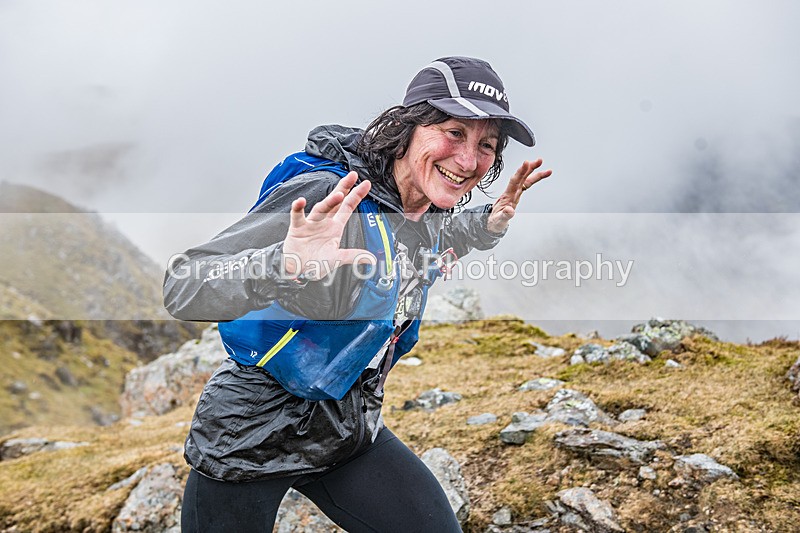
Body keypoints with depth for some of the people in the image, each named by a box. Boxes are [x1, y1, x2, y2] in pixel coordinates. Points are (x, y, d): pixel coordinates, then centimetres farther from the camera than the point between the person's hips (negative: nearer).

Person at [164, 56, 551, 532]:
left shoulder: (429, 213, -4)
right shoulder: (322, 198, -27)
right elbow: (182, 288, -32)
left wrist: (493, 222, 3)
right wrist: (283, 265, -52)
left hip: (350, 429, 6)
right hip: (252, 435, -6)